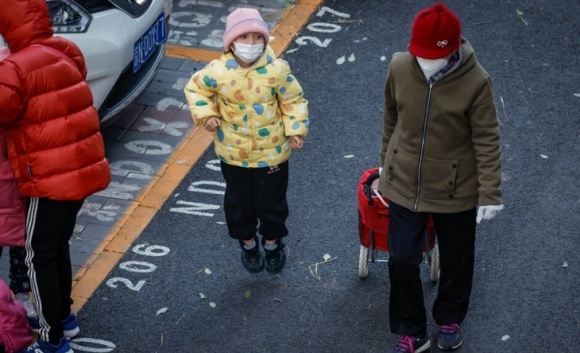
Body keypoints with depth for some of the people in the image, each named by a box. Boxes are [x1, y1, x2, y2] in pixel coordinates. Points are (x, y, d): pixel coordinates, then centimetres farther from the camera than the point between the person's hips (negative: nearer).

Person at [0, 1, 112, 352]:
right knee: (58, 246, 24)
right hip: (82, 170, 8)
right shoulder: (67, 54, 4)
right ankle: (64, 316, 38)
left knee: (40, 258, 4)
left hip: (50, 179, -8)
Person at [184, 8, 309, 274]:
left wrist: (295, 130, -16)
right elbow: (195, 88, 0)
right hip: (233, 153, 1)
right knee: (239, 202, 18)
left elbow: (294, 100, -7)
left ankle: (273, 242, 44)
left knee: (271, 202, 16)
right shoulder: (218, 72, -19)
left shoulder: (276, 70, -20)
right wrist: (205, 114, -13)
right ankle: (248, 243, 45)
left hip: (271, 152, -1)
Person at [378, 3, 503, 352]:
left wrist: (490, 193, -14)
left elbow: (487, 140, -14)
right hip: (405, 183, 2)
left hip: (455, 188, -2)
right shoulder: (400, 67, -12)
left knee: (456, 259, 18)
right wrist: (387, 162, 16)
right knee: (402, 260, 7)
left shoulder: (475, 81, -22)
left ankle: (450, 320, 43)